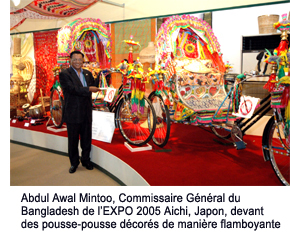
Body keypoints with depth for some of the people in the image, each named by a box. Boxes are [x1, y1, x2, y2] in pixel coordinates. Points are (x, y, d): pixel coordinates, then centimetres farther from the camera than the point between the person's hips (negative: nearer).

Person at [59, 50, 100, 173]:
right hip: (73, 113, -5)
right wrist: (88, 89, -20)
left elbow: (94, 85, 13)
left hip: (87, 112, 5)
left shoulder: (88, 73, 13)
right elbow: (72, 89, -20)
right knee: (73, 140, 7)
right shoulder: (64, 74, -7)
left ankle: (86, 160, 30)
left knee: (87, 139, 13)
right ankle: (74, 163, 23)